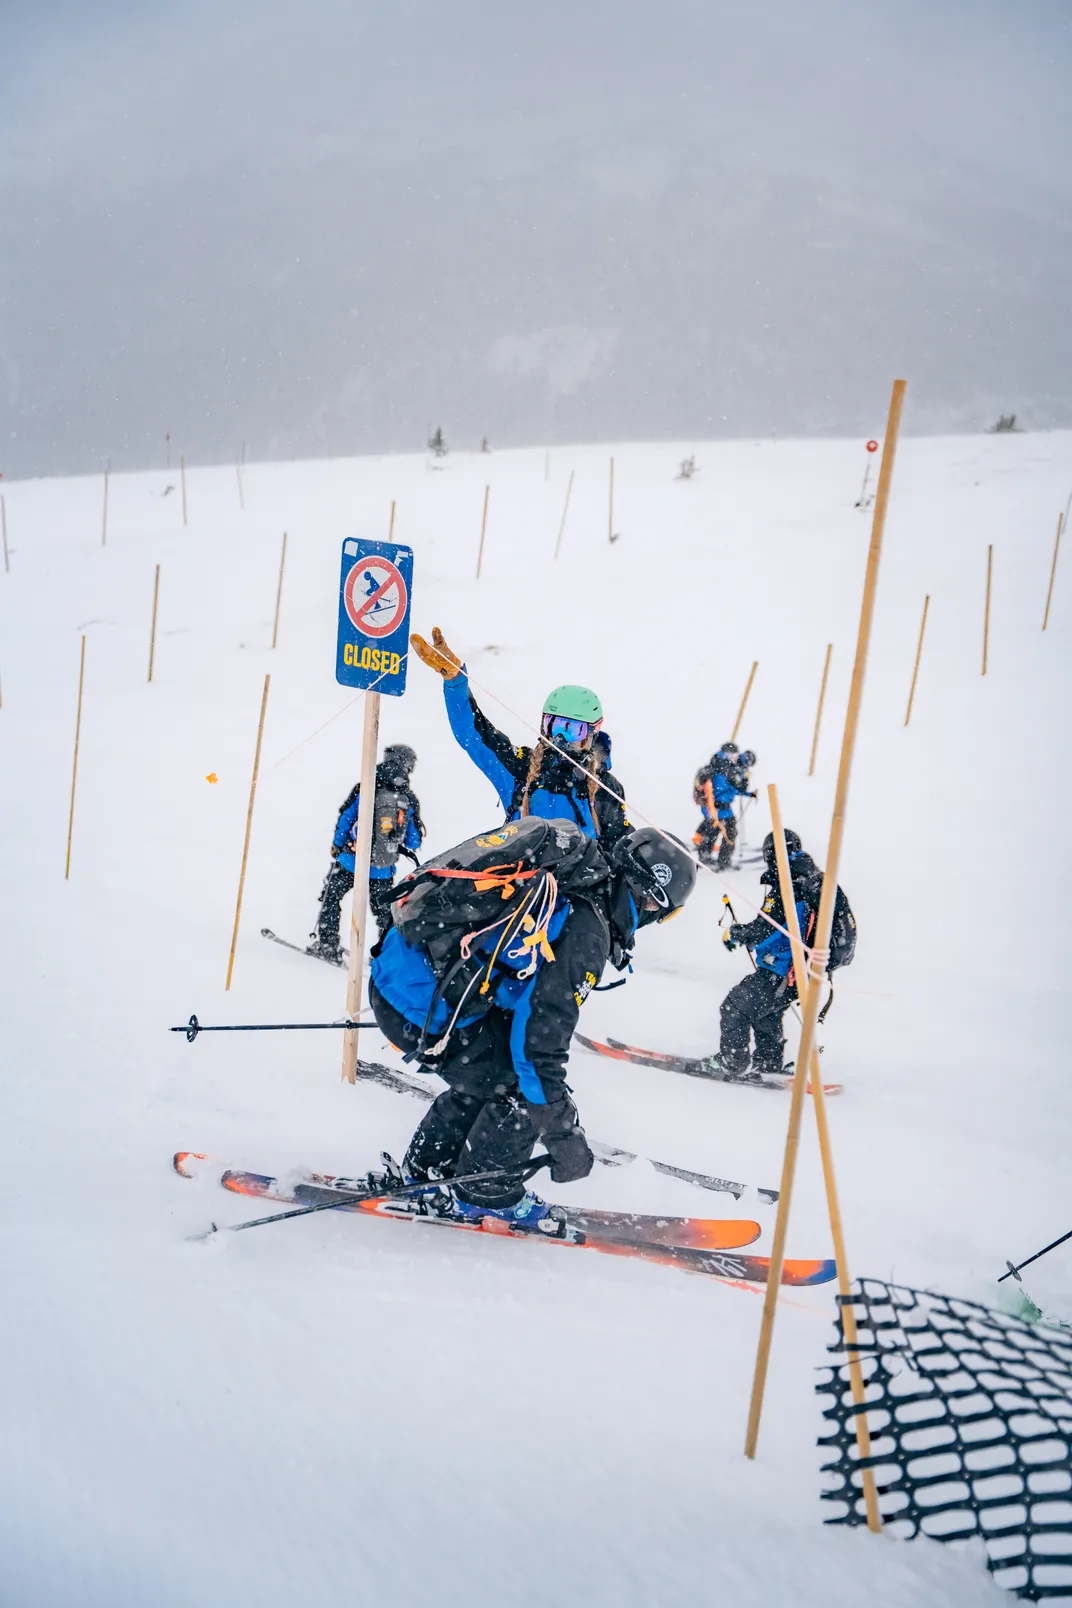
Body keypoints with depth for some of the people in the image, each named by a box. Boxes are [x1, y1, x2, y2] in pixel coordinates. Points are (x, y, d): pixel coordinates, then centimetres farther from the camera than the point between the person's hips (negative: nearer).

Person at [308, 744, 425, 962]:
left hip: (351, 862, -2)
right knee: (384, 911, 18)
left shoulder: (365, 789, -11)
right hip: (383, 871, 2)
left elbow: (345, 819, -5)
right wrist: (403, 849, 24)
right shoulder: (410, 800, -5)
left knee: (331, 897, 18)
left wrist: (336, 846, 11)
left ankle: (326, 944, 16)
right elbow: (414, 840, 2)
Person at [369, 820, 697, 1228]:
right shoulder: (584, 931, -19)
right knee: (522, 1088, 4)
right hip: (425, 1007, -9)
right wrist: (565, 1136, -11)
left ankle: (425, 1172, 38)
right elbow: (539, 1036, -20)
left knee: (487, 1073, 25)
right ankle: (487, 1195, 21)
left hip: (392, 974, 9)